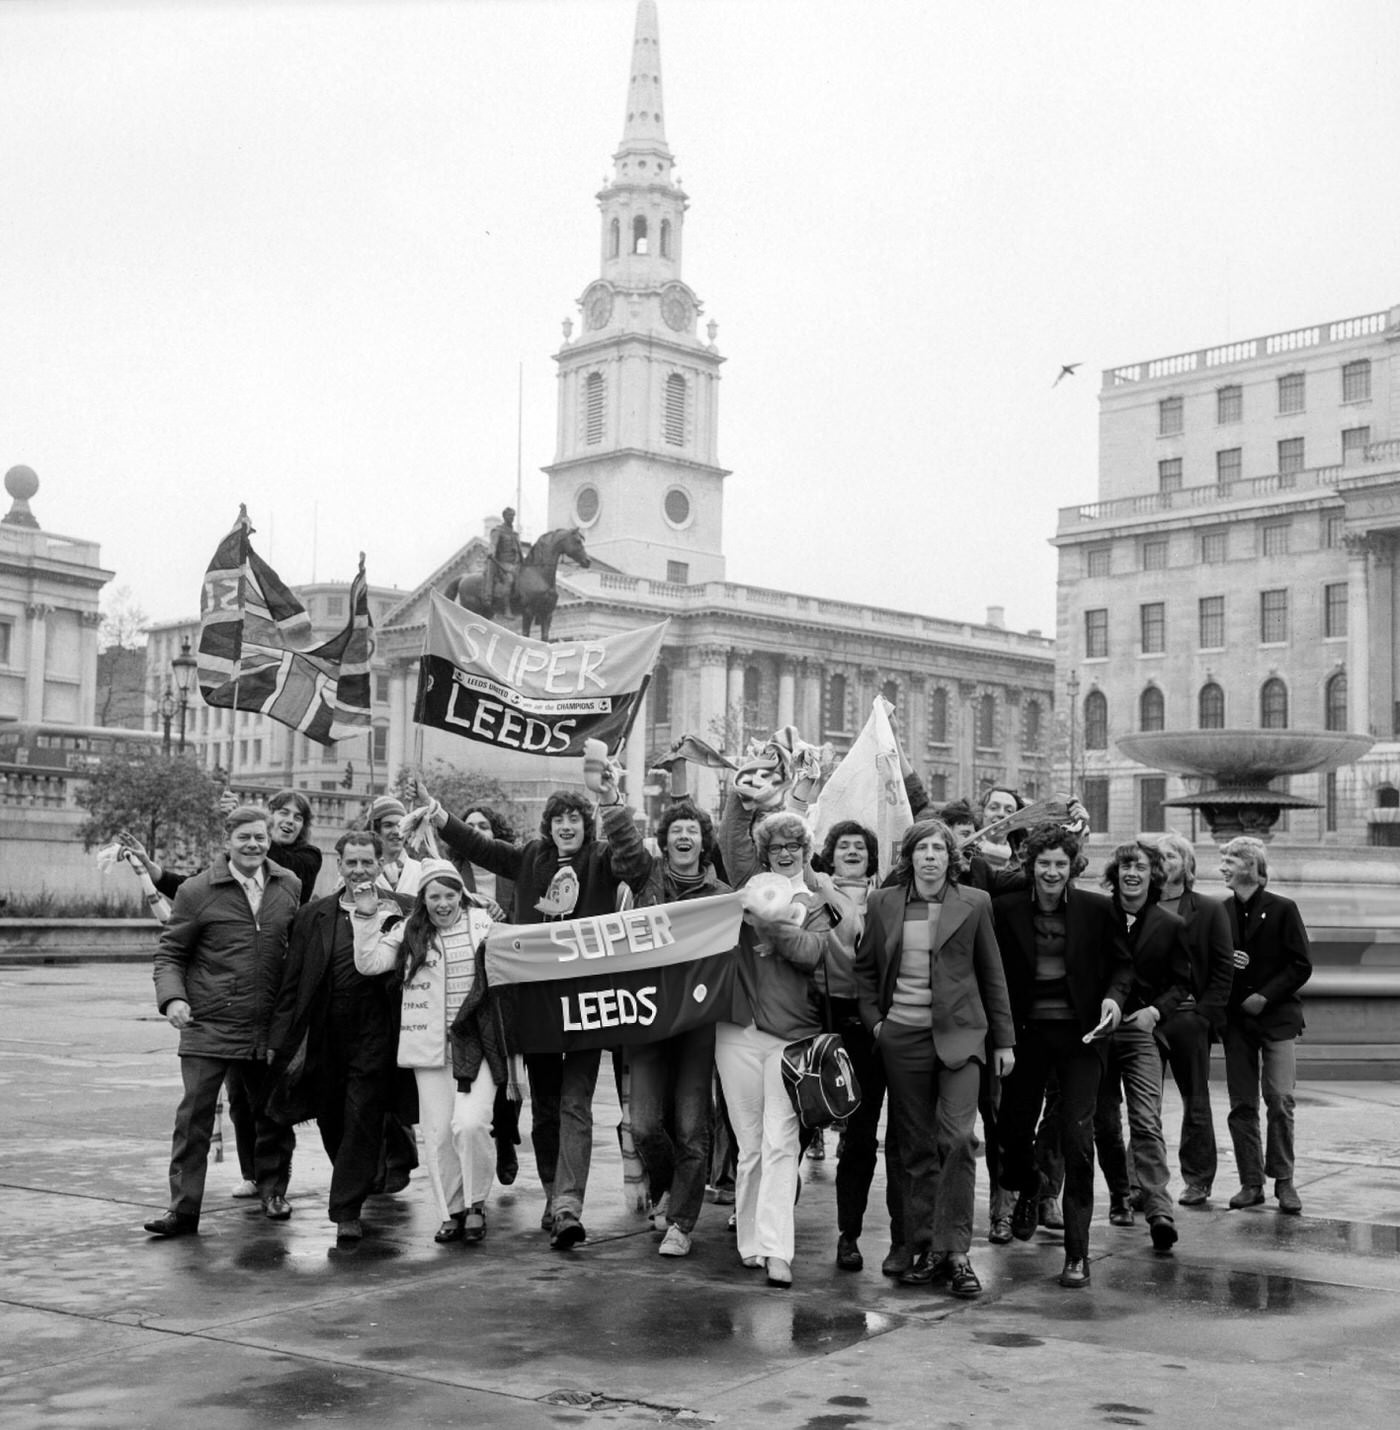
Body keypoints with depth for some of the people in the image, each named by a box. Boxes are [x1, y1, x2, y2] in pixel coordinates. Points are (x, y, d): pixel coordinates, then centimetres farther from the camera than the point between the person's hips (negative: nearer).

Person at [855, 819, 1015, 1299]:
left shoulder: (974, 904, 3)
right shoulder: (883, 904, 6)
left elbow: (992, 975, 7)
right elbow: (864, 966, 16)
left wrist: (1004, 1040, 7)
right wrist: (873, 1019, 4)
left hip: (959, 1035, -2)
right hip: (902, 1038, 2)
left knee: (956, 1138, -12)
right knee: (916, 1147, 5)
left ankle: (955, 1250, -5)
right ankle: (924, 1249, 13)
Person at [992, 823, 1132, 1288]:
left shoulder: (1097, 909, -1)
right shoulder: (1006, 909, -1)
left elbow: (1122, 963, 10)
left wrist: (1114, 996, -9)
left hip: (1080, 1033, -1)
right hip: (1025, 1033, 1)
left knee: (1077, 1139, -6)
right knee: (1012, 1128, 6)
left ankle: (1077, 1253, 2)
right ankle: (1027, 1192, 42)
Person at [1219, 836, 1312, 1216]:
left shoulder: (1282, 910, -3)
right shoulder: (1220, 912, 8)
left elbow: (1302, 965, -4)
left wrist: (1265, 996, -12)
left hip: (1277, 1016, -4)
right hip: (1236, 1019, 4)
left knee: (1280, 1099, -11)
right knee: (1242, 1105, 3)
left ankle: (1283, 1180, 2)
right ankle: (1251, 1183, 11)